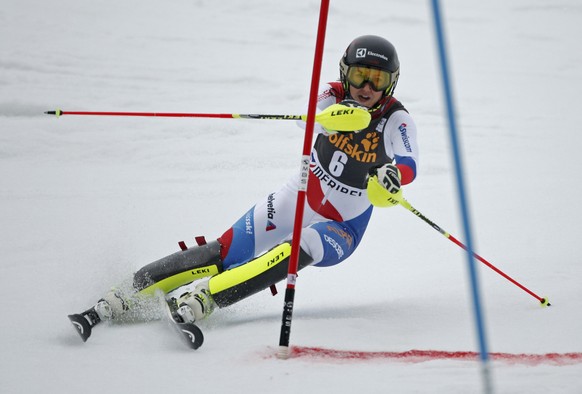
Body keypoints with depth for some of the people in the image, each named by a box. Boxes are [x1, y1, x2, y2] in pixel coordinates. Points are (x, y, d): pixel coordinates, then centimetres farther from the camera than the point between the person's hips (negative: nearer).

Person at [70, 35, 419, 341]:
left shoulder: (398, 121, -15)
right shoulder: (335, 97, -10)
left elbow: (409, 166, -34)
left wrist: (391, 175, -58)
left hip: (341, 228, -3)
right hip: (297, 200, 3)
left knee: (298, 251, -35)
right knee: (225, 252, -13)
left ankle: (203, 298, -42)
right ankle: (125, 296, -14)